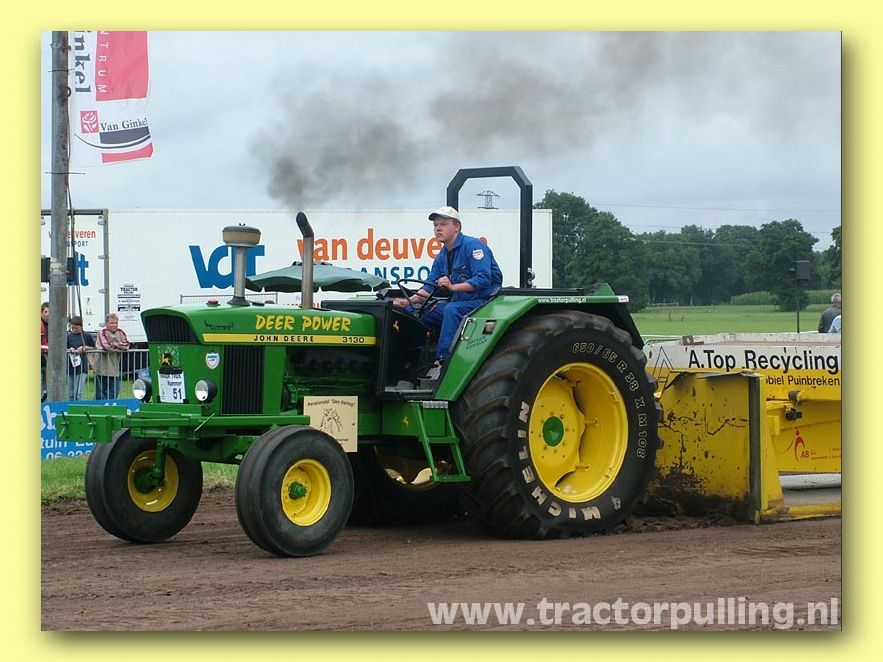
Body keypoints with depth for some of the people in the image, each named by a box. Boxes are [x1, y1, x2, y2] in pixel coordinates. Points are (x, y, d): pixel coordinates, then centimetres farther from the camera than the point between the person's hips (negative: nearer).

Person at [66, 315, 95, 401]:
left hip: (82, 367, -3)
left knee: (78, 393, -10)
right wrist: (69, 350, -10)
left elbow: (94, 348, 10)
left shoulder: (87, 336, 1)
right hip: (70, 367, 3)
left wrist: (85, 348, -7)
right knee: (71, 394, 8)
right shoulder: (69, 336, 6)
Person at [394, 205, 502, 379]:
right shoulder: (442, 257, 12)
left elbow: (483, 280, -24)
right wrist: (409, 301, -10)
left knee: (452, 310, -36)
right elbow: (429, 288, 9)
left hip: (485, 301, -8)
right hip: (459, 302, 8)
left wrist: (453, 287, -35)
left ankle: (442, 360, -39)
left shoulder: (473, 246, -12)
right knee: (415, 311, -5)